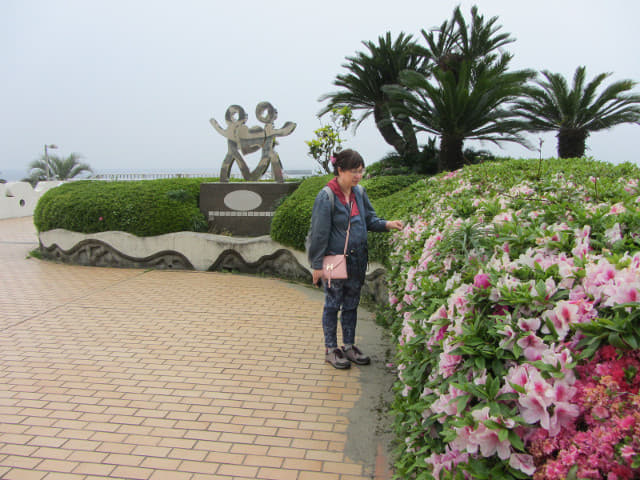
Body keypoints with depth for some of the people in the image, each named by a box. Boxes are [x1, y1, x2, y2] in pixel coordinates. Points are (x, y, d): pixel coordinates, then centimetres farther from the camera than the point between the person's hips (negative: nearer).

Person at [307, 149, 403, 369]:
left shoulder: (359, 192, 3)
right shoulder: (326, 196, -16)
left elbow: (369, 219, 14)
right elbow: (319, 233, -14)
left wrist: (387, 224, -6)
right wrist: (317, 265, -12)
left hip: (357, 260, 6)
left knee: (351, 305, 16)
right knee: (333, 305, 8)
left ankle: (349, 346, 31)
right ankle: (331, 349, 23)